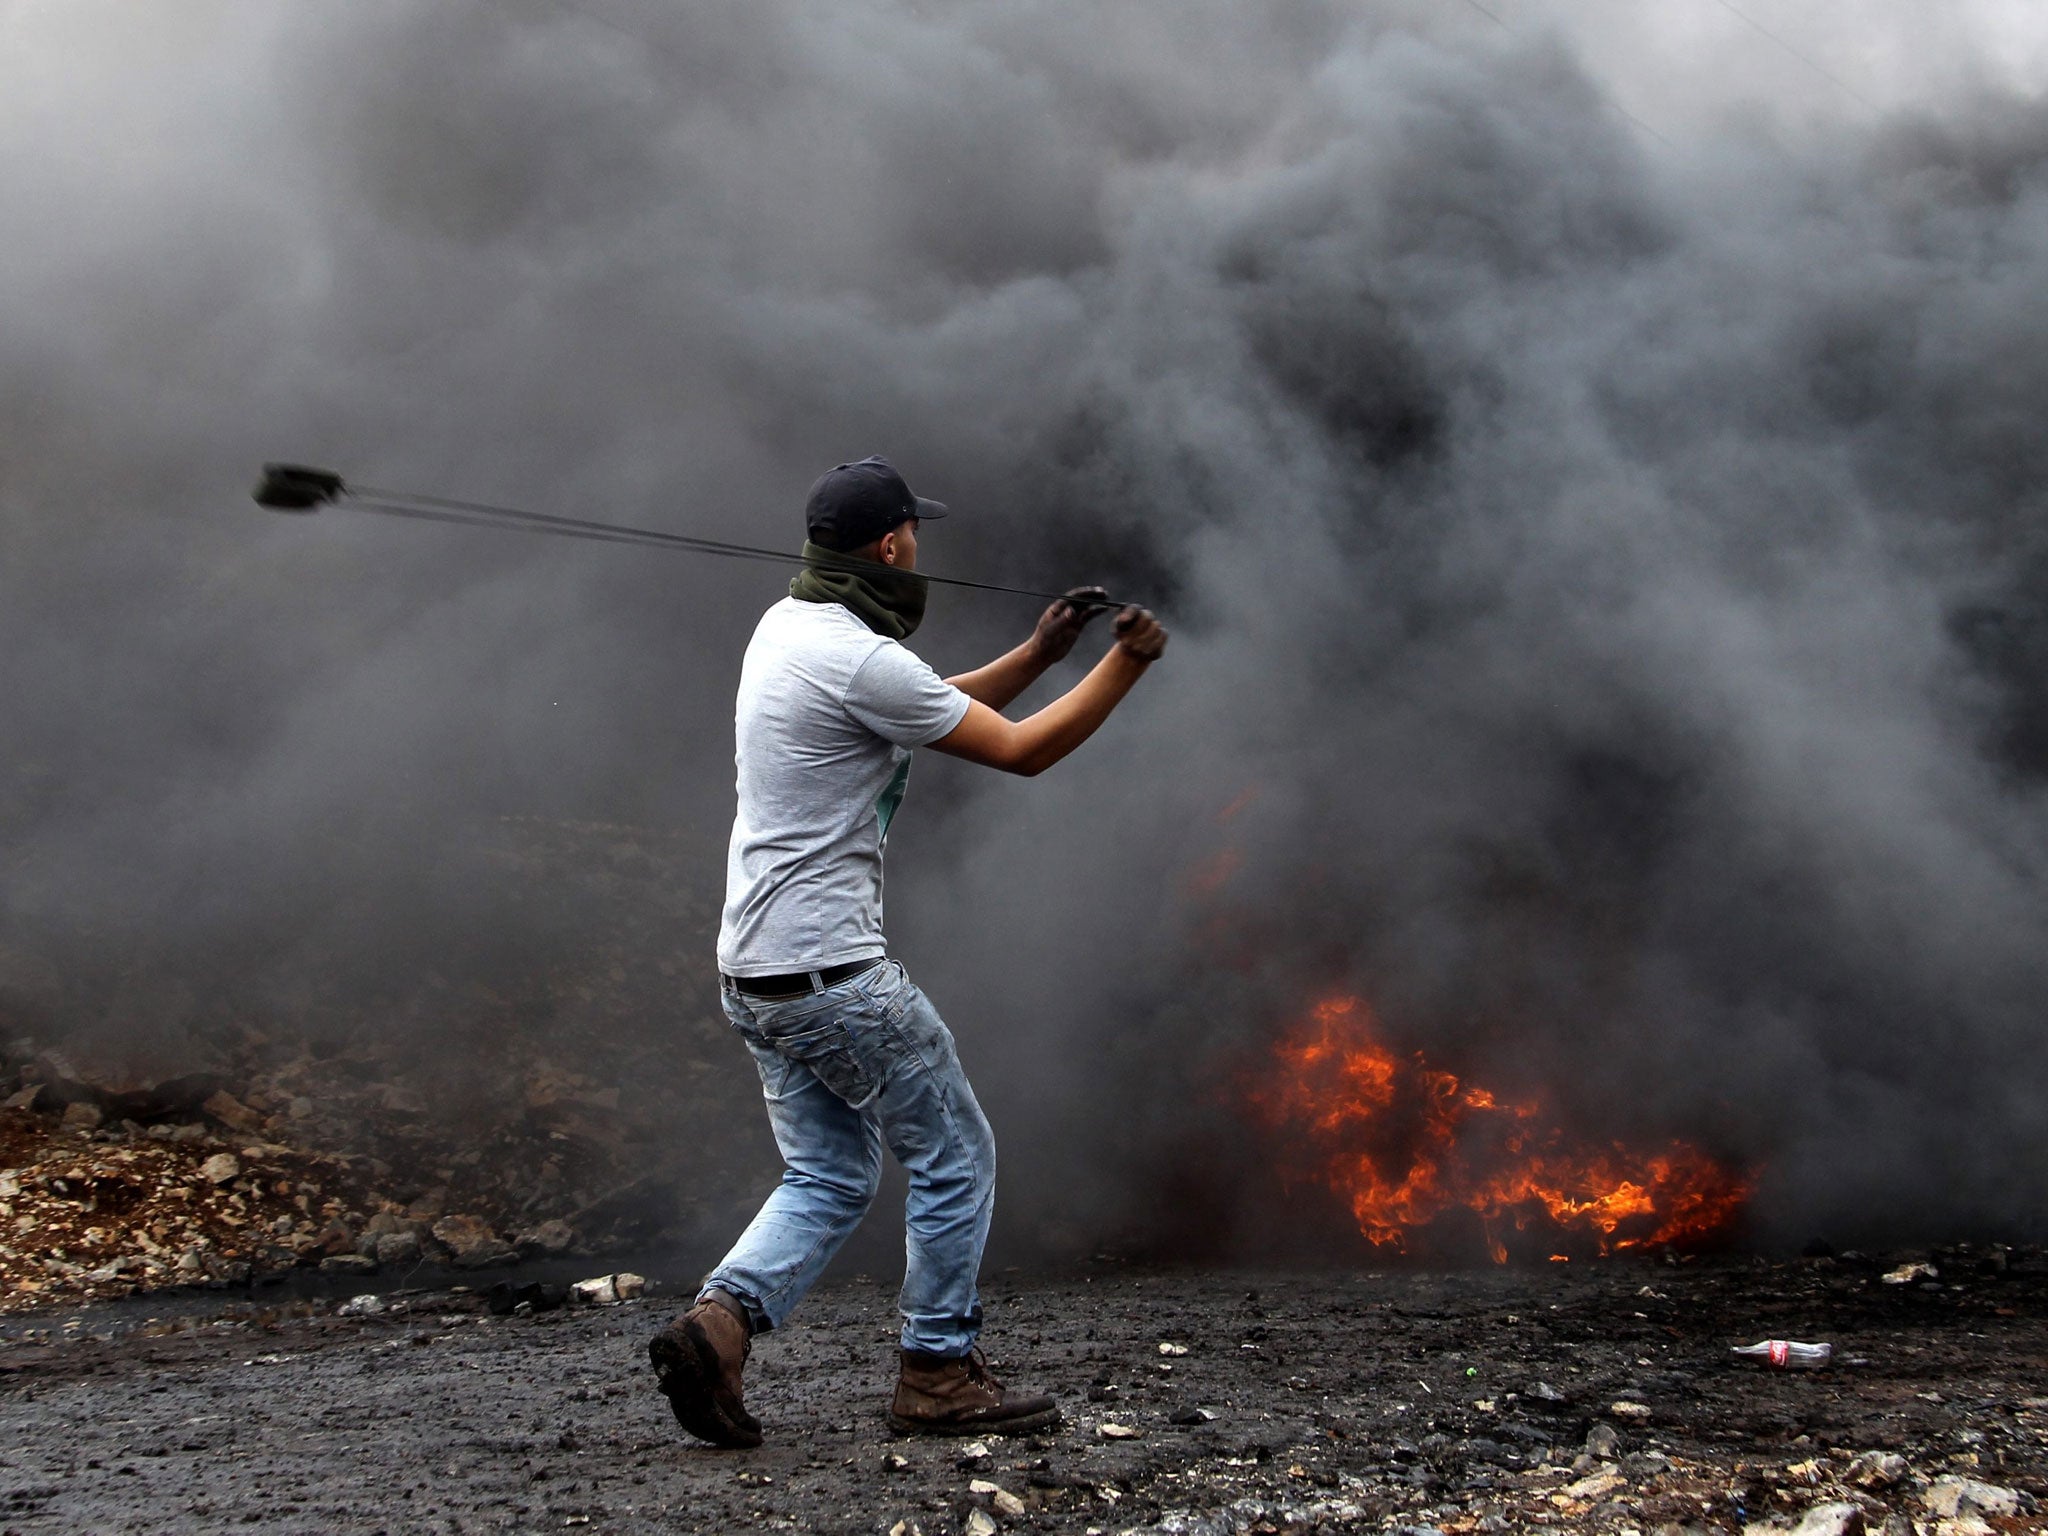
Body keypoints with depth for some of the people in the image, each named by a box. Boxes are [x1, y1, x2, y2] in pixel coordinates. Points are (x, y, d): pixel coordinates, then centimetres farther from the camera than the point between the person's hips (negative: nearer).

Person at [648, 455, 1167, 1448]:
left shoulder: (789, 626, 12)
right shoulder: (858, 658, -17)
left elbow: (927, 708, 24)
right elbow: (1019, 751, -10)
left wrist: (1040, 651, 17)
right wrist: (1126, 663, 0)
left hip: (757, 973, 9)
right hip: (832, 970, -9)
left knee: (827, 1181, 15)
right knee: (954, 1158, 5)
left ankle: (718, 1323, -1)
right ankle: (939, 1375, 14)